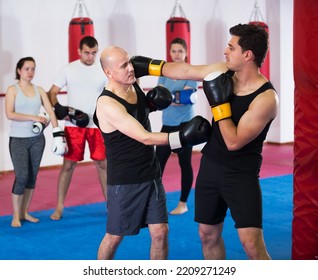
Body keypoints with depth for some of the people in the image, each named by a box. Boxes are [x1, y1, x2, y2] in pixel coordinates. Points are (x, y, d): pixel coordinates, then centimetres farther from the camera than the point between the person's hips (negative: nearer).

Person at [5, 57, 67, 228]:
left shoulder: (39, 90, 6)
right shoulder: (13, 90, -4)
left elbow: (50, 112, -1)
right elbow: (9, 114, -15)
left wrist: (58, 134, -12)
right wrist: (34, 118, -17)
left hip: (37, 139, 4)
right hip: (18, 139, -4)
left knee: (32, 177, 9)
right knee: (22, 176, -9)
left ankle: (24, 212, 20)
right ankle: (16, 215, 3)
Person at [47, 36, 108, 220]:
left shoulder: (104, 71, 0)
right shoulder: (68, 69, -3)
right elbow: (52, 93, -1)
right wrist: (59, 108, -19)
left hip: (98, 125, 1)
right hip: (73, 125, -1)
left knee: (103, 163, 8)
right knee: (69, 164, 3)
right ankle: (59, 207, 11)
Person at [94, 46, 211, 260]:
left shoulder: (133, 85, 0)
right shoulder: (107, 104, -23)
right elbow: (144, 137, -29)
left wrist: (152, 103, 0)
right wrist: (182, 137, -39)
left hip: (151, 176, 6)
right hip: (124, 181, -6)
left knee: (160, 233, 3)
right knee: (115, 236, 9)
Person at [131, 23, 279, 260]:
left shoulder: (266, 97, -23)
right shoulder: (224, 72, -4)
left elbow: (233, 142, -24)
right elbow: (185, 71, 10)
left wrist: (219, 102, -23)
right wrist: (148, 66, 14)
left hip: (241, 174, -7)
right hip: (210, 165, 7)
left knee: (252, 244, -14)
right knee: (208, 235, 14)